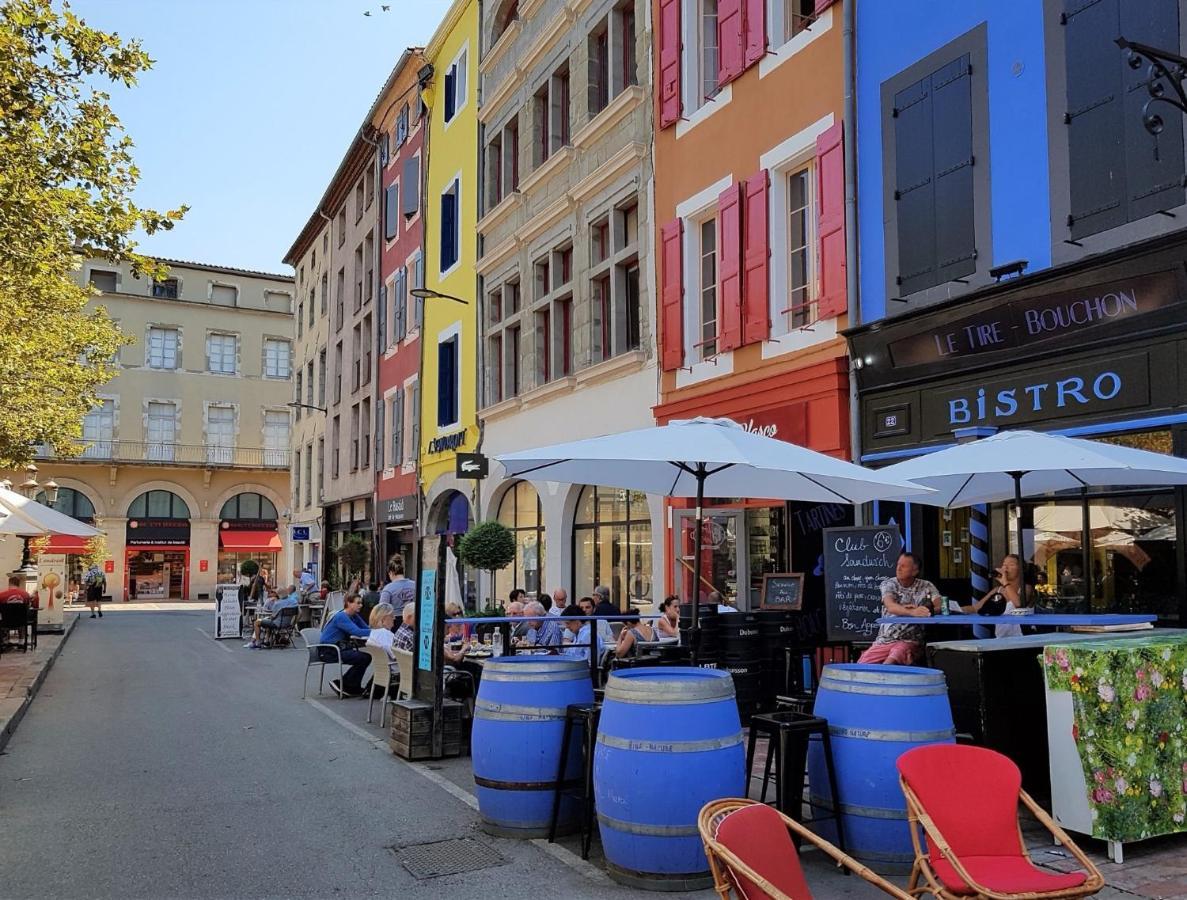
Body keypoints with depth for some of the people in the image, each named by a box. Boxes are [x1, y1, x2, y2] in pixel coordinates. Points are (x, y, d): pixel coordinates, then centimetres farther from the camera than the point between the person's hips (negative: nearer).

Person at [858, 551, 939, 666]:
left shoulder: (926, 587, 4)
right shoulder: (888, 584, 2)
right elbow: (890, 607, -18)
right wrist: (911, 612, -37)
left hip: (910, 641, -2)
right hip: (884, 640, 2)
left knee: (890, 662, -33)